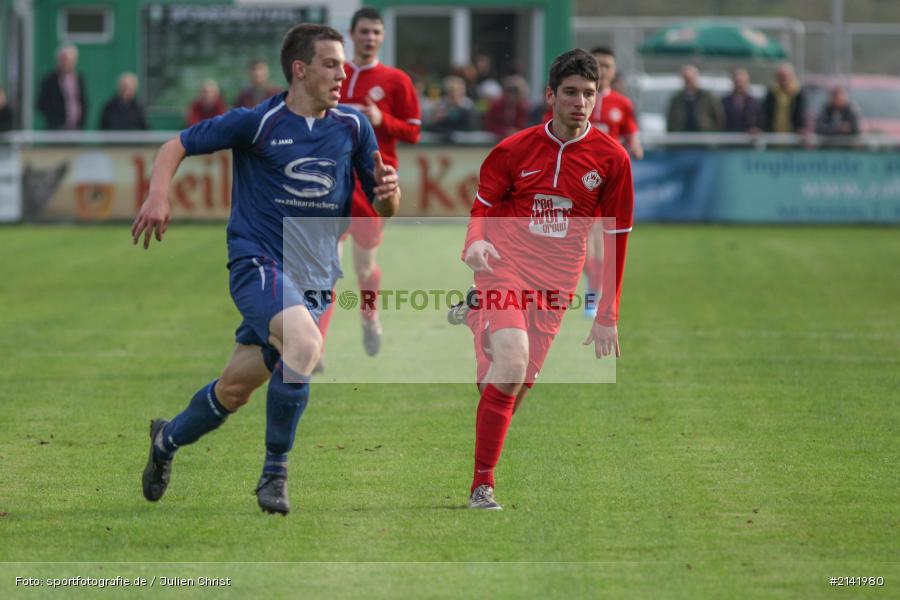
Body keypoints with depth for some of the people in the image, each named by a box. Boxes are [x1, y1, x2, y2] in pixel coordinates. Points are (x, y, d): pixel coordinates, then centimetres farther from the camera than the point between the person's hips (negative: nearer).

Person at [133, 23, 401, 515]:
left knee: (234, 390, 11)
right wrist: (158, 197, -15)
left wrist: (388, 192, -13)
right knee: (305, 344, -32)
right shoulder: (256, 123, -7)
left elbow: (382, 209, 11)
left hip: (315, 279, 5)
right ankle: (275, 471, -17)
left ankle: (169, 439, 41)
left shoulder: (353, 127, 5)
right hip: (258, 262, -5)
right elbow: (175, 147, 2)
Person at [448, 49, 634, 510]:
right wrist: (476, 243, -16)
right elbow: (482, 208, 9)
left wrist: (607, 316, 6)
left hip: (556, 282, 3)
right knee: (512, 366, -23)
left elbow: (616, 237, 7)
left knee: (519, 385, -2)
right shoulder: (514, 150, -1)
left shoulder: (611, 158, 2)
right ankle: (482, 484, -14)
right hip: (505, 268, -3)